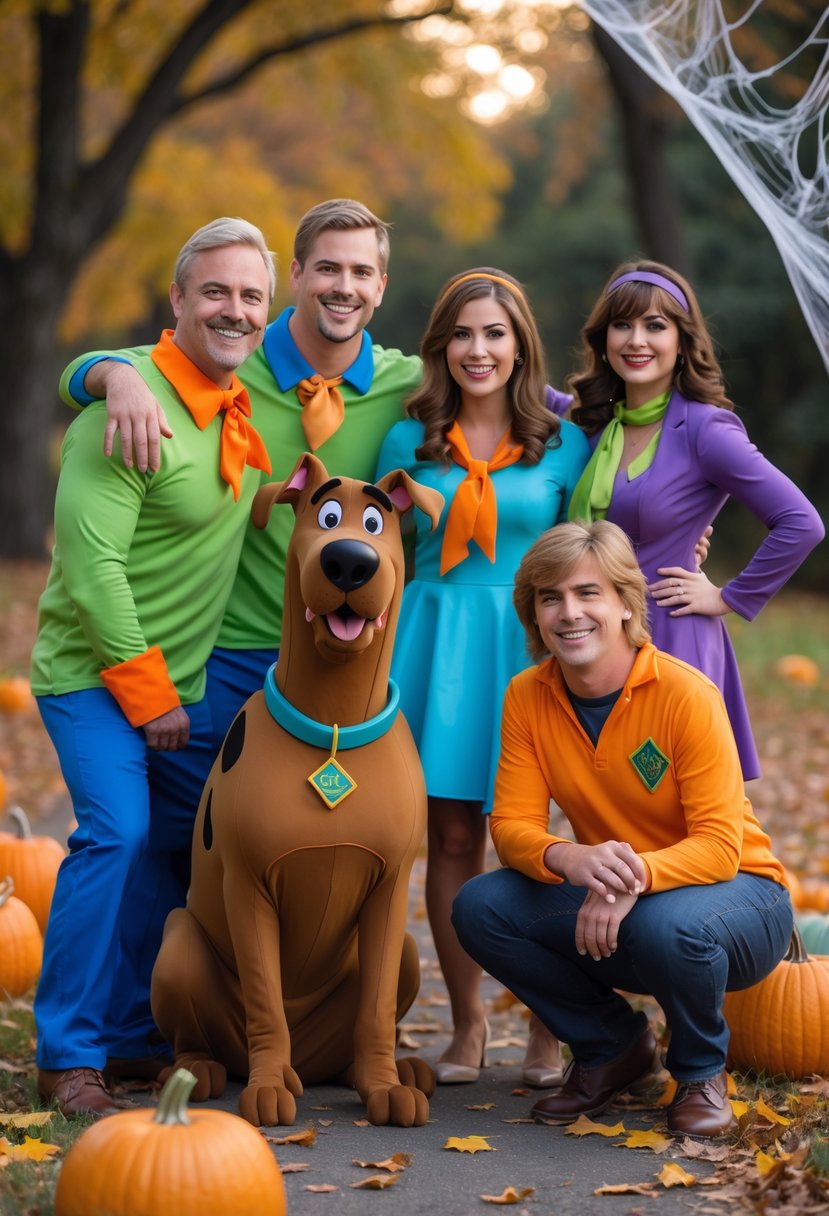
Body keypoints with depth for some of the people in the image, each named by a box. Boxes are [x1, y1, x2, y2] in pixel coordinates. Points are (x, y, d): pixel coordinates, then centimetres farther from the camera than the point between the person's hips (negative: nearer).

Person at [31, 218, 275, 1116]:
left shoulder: (246, 403, 6)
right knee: (117, 832, -20)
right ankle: (68, 1055, -10)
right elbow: (91, 564, -22)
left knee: (191, 842, 9)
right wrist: (147, 693, -17)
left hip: (182, 674, 8)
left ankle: (134, 1034, 22)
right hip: (92, 671, -8)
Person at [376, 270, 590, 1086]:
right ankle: (466, 1024, 13)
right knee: (451, 837, 2)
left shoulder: (563, 444, 5)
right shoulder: (409, 441, 7)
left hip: (526, 644, -1)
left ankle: (549, 1026, 11)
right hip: (436, 641, 1)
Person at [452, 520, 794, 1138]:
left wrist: (632, 879, -44)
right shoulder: (527, 697, -7)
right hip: (603, 903, 5)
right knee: (480, 908, -18)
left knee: (666, 924, -38)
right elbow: (513, 825, -12)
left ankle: (701, 1070, -3)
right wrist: (571, 858, -36)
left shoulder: (686, 694, -22)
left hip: (737, 891, -5)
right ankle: (613, 1044, 7)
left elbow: (719, 847, -24)